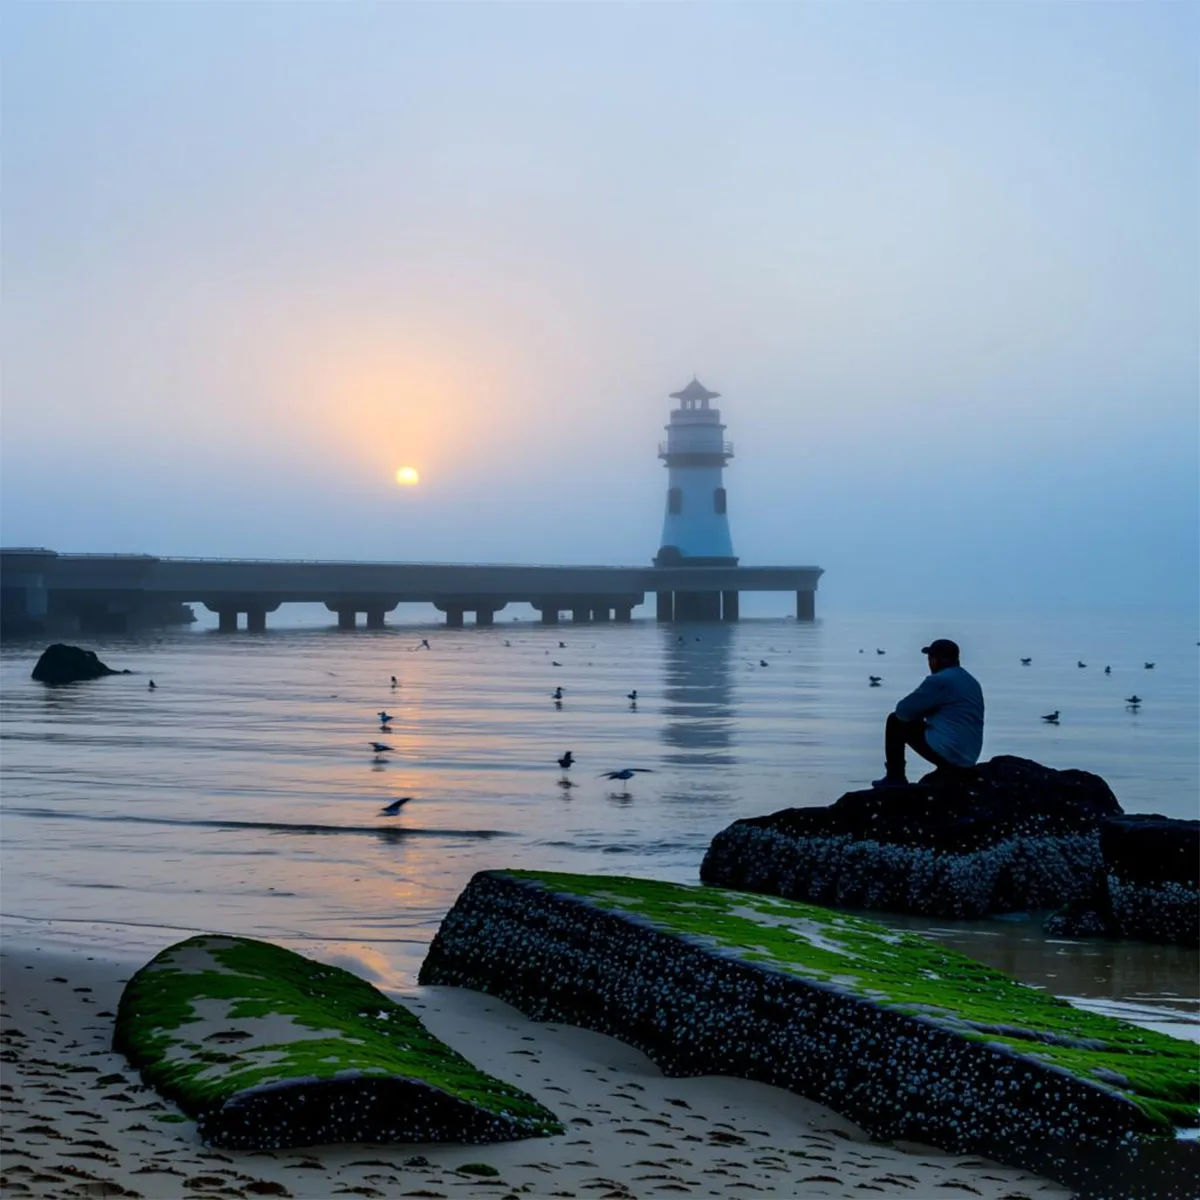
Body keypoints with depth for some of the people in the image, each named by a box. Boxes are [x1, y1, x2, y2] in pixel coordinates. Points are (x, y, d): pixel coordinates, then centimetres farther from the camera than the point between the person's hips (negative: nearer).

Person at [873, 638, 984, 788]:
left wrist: (919, 712, 15)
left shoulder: (938, 680, -12)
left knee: (896, 721, 7)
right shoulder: (972, 682, 15)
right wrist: (924, 712, 22)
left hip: (945, 752, -9)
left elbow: (904, 711, -7)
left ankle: (895, 778, 9)